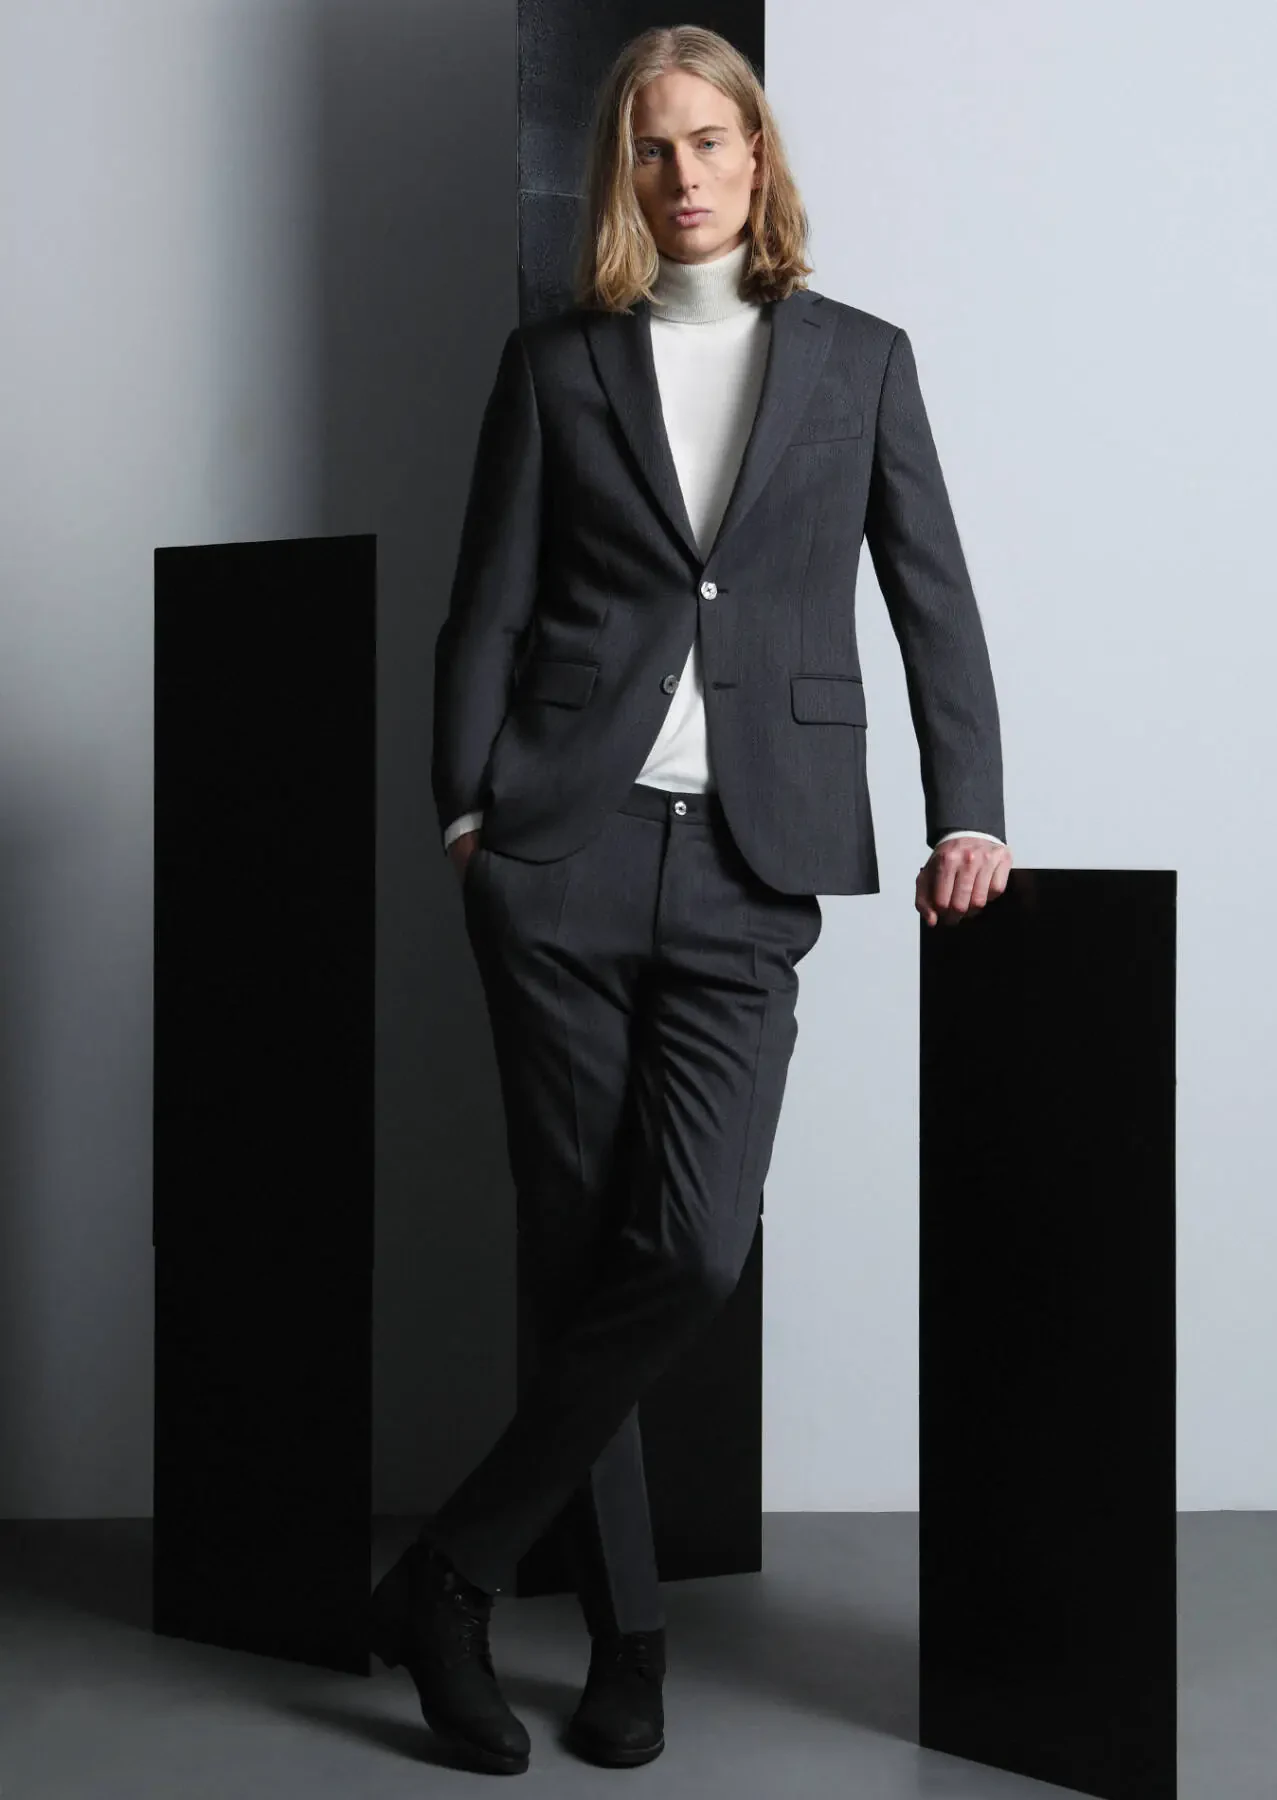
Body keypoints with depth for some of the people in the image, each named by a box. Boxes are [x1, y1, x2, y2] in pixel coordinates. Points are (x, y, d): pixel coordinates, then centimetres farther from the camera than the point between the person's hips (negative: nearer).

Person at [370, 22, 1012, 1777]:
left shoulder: (859, 360, 12)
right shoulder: (556, 365, 11)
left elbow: (933, 598, 10)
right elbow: (488, 607, 8)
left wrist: (968, 814, 0)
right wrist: (463, 809, -2)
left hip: (749, 867, 0)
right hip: (566, 845, 0)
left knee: (693, 1247, -12)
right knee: (578, 1253, 1)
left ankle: (450, 1576, 4)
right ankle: (625, 1632, 16)